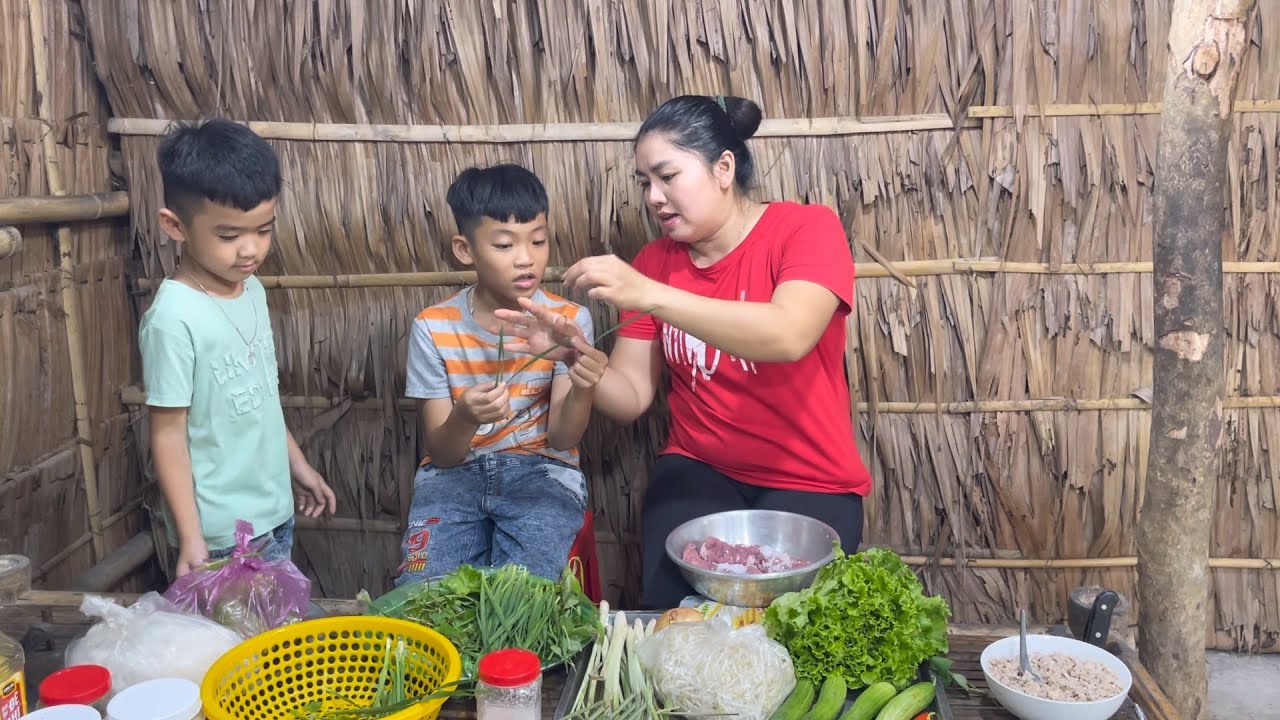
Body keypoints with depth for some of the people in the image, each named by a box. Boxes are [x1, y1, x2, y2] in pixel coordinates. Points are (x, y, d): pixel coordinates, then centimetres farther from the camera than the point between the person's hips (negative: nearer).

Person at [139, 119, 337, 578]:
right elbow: (168, 434, -17)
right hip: (222, 533, -7)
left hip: (275, 513, 8)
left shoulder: (252, 291, 1)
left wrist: (298, 465, 17)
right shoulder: (174, 318, -21)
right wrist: (190, 539, -17)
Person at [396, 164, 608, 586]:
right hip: (455, 473, 1)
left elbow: (561, 438, -11)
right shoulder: (433, 329, -6)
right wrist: (465, 419, -31)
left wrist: (581, 392, -34)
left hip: (542, 471, -1)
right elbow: (442, 453, -6)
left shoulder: (568, 320, -7)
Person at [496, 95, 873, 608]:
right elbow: (630, 398, 2)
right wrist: (574, 351, -18)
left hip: (809, 484, -2)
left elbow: (788, 336, -30)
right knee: (671, 606, -18)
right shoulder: (654, 262, 4)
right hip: (697, 471, 3)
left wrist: (648, 295, -35)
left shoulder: (809, 228, -9)